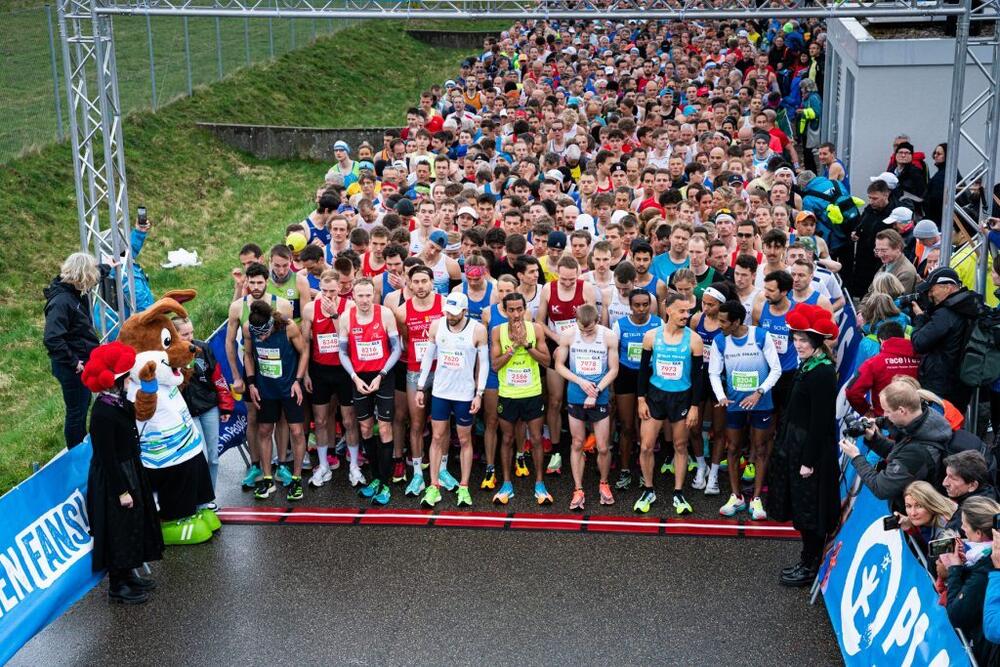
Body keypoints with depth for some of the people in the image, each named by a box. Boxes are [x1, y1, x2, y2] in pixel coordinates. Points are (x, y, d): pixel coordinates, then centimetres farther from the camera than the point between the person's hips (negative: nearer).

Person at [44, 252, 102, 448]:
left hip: (84, 361, 10)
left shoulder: (77, 292, 0)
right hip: (72, 368, -10)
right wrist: (73, 362, -26)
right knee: (76, 411, 5)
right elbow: (51, 339, -33)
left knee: (84, 404, 25)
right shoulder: (61, 301, -27)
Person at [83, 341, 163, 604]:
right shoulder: (102, 412, -26)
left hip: (129, 472, 9)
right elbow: (106, 457, -22)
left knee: (133, 526, 21)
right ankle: (117, 586, 20)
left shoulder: (119, 402, 0)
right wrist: (122, 491, -19)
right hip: (112, 481, -9)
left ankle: (127, 575, 37)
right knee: (118, 531, 5)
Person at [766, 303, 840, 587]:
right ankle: (807, 561, 31)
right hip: (797, 447, 10)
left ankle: (810, 568, 15)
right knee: (801, 511, 18)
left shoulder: (822, 373, -21)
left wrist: (809, 461, -19)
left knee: (809, 513, 3)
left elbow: (820, 421, -21)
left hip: (813, 452, -10)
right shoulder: (807, 367, 8)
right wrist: (785, 445, 17)